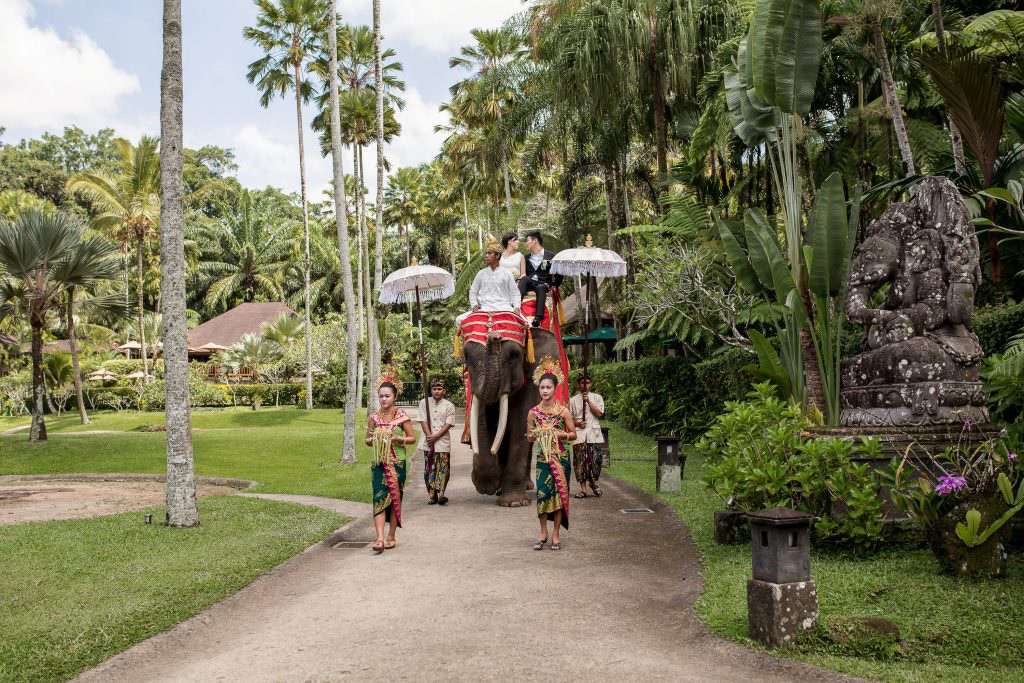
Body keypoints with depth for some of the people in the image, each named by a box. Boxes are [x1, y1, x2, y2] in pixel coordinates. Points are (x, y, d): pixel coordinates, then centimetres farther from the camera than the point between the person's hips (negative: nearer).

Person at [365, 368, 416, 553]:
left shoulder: (402, 416, -3)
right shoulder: (374, 416, 5)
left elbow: (412, 437, 1)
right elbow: (367, 439, 13)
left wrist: (400, 439, -17)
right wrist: (372, 440, -9)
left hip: (397, 463, -2)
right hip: (379, 463, 2)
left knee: (395, 498, 5)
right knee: (379, 498, -9)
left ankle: (391, 536, 17)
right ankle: (380, 538, -14)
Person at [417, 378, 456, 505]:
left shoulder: (449, 406, 4)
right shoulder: (424, 403, 8)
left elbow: (448, 425, -3)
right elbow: (423, 421, 1)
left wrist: (436, 437, -13)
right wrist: (429, 436, -12)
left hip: (442, 442, -1)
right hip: (428, 442, 1)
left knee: (443, 468, -8)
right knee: (429, 468, 3)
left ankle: (441, 493, -10)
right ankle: (431, 495, 7)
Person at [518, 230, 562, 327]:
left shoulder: (551, 256, 8)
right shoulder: (526, 258, 23)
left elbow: (559, 274, 7)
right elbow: (524, 274, 21)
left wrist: (554, 286, -1)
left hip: (543, 284, -3)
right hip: (529, 283, 3)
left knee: (540, 287, -38)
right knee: (524, 278, -30)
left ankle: (538, 317, -55)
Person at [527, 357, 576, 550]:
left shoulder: (563, 411, -2)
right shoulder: (533, 412, 3)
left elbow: (573, 434, 2)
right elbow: (529, 437, 12)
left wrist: (560, 434, -15)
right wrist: (534, 435, -10)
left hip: (560, 457, -1)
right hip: (542, 457, 1)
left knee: (559, 492, -1)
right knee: (542, 493, -3)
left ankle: (556, 534, 10)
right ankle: (543, 533, 10)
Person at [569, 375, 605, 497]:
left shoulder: (597, 397, 11)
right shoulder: (573, 400, 11)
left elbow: (599, 414, -1)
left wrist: (588, 401, -7)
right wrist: (577, 423, -9)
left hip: (594, 433, 0)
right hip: (579, 434, 0)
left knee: (595, 460, -5)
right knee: (580, 461, -4)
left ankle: (593, 482, 19)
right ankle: (583, 488, 3)